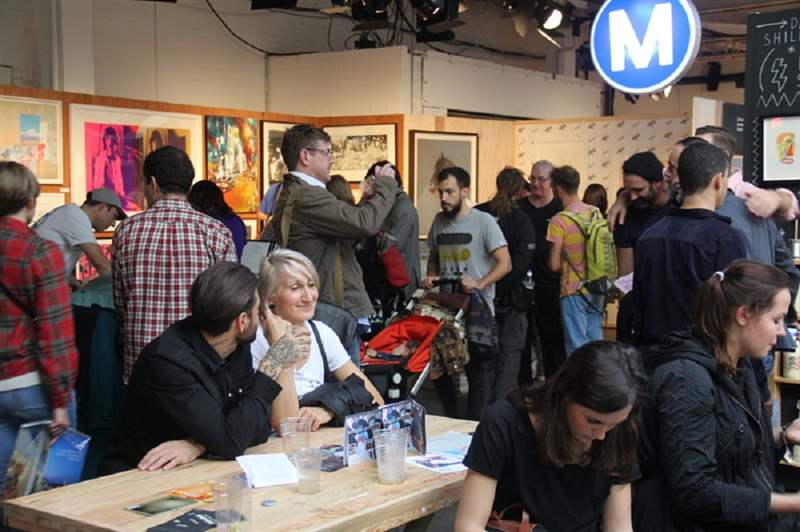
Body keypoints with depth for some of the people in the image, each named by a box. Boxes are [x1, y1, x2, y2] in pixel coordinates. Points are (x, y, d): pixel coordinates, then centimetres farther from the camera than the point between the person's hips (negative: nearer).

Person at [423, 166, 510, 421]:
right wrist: (431, 277, 4)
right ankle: (451, 418, 27)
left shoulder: (483, 221, -7)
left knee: (478, 371, 1)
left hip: (476, 307, -5)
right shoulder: (439, 221, 10)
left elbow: (505, 263, -11)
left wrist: (480, 284, -25)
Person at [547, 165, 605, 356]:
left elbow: (554, 264, -14)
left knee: (577, 345, 0)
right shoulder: (596, 213, 3)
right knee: (596, 340, 14)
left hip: (574, 291, -6)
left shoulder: (559, 221, -16)